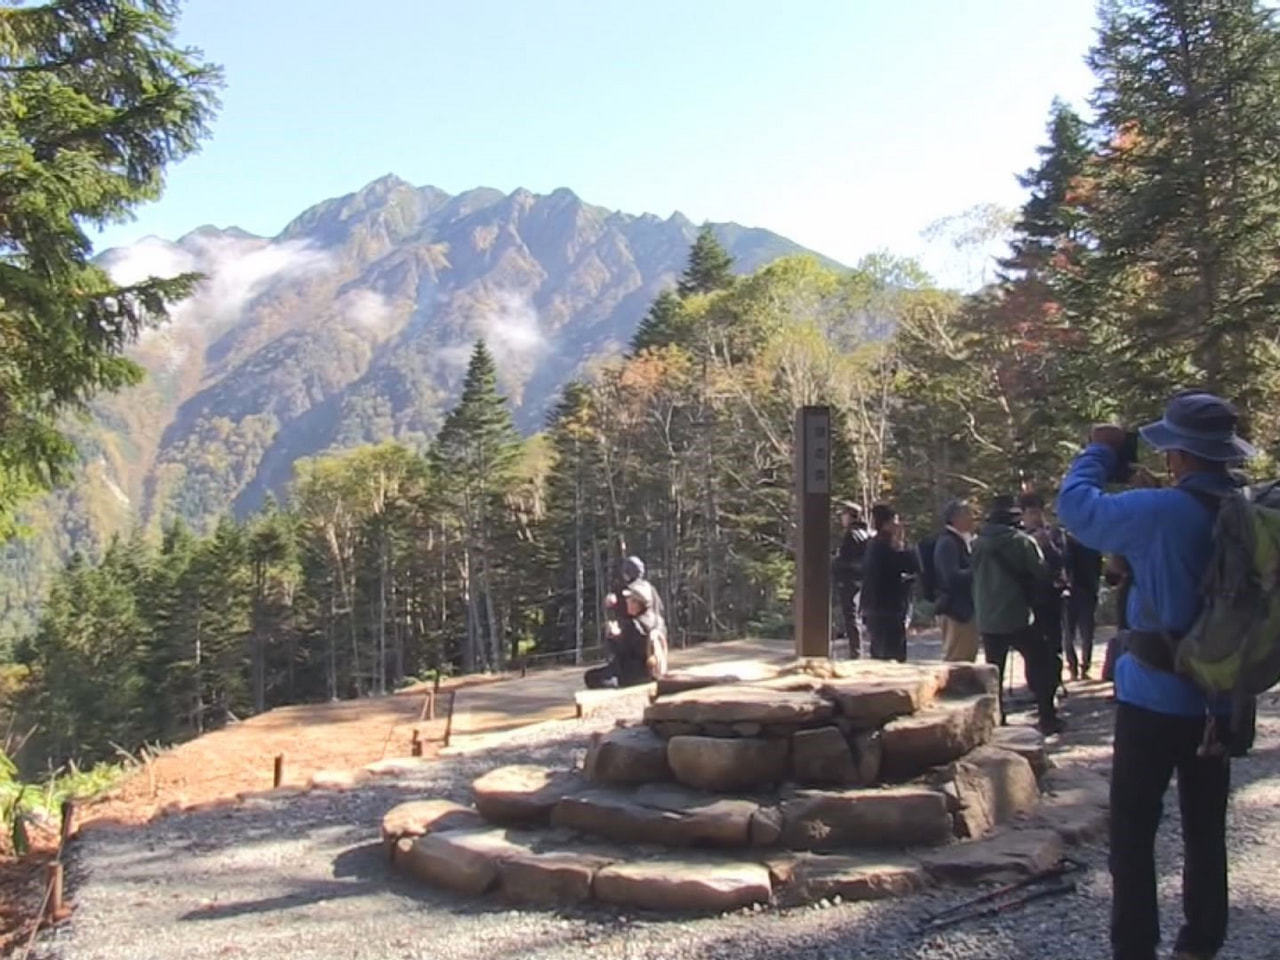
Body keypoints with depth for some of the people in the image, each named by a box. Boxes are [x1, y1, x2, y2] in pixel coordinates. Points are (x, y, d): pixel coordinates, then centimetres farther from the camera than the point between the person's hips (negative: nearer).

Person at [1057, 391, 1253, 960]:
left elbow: (1075, 503, -10)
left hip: (1154, 696, -6)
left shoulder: (1160, 513, -21)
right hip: (1221, 700, 7)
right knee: (1206, 828, 16)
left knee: (1133, 829, 4)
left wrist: (1101, 452, 4)